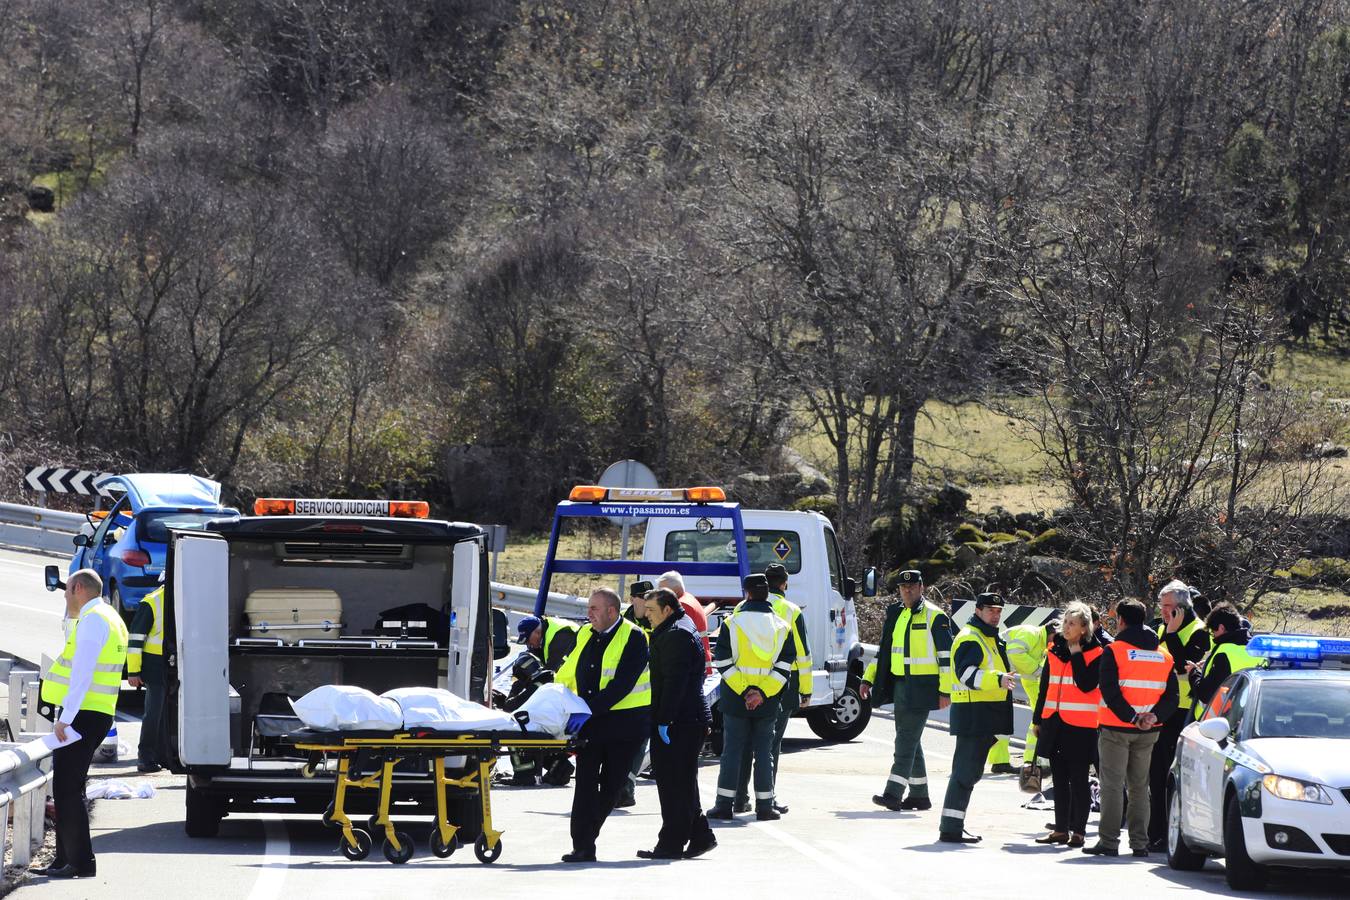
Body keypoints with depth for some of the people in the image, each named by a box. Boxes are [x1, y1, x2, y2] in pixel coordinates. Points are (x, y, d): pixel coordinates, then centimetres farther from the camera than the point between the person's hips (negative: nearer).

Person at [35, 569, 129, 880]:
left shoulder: (93, 620, -13)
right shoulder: (110, 618, 19)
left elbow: (82, 671, -21)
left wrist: (65, 717, -23)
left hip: (82, 714, -10)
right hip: (98, 714, 10)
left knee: (67, 788, -9)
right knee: (67, 788, 15)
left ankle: (80, 862, -10)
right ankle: (66, 858, 18)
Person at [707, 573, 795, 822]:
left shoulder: (732, 623, -4)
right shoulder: (782, 627, 2)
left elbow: (723, 662, -10)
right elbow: (784, 666, -5)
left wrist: (743, 691, -10)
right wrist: (762, 693, -11)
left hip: (735, 699, -1)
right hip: (768, 702, 1)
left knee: (732, 750, 5)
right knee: (764, 752, 8)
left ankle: (725, 804, 4)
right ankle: (764, 806, 7)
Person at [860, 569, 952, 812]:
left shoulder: (934, 616, -7)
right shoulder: (895, 615, 14)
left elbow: (947, 656, -9)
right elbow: (883, 652, 22)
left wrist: (945, 690, -14)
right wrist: (868, 679, 14)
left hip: (922, 688, -8)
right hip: (899, 684, 8)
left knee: (906, 739, -12)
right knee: (910, 740, 11)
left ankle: (893, 794, -16)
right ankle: (919, 796, 19)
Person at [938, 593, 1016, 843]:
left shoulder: (990, 639, 22)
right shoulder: (970, 639, -12)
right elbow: (967, 674, -27)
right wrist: (998, 679, -37)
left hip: (985, 716, 11)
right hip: (973, 713, -11)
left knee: (969, 771, 14)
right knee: (966, 770, -12)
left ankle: (952, 825, 19)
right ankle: (951, 829, -14)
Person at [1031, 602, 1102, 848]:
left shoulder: (1095, 654, -6)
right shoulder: (1055, 650, 11)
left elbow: (1086, 685, -19)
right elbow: (1045, 686, 17)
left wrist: (1076, 655, -15)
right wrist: (1038, 719, 17)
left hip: (1080, 725, -6)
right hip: (1054, 722, 6)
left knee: (1078, 779, -1)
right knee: (1059, 778, 10)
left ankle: (1078, 831, 3)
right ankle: (1061, 829, 16)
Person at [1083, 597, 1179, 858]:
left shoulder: (1114, 651, -8)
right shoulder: (1164, 655, 9)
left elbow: (1110, 691, -17)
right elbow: (1172, 695, 4)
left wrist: (1131, 717, -16)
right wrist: (1154, 716, -7)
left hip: (1115, 729, -5)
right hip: (1148, 732, 5)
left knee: (1112, 785, -2)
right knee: (1139, 786, 12)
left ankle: (1108, 841, -5)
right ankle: (1140, 842, 10)